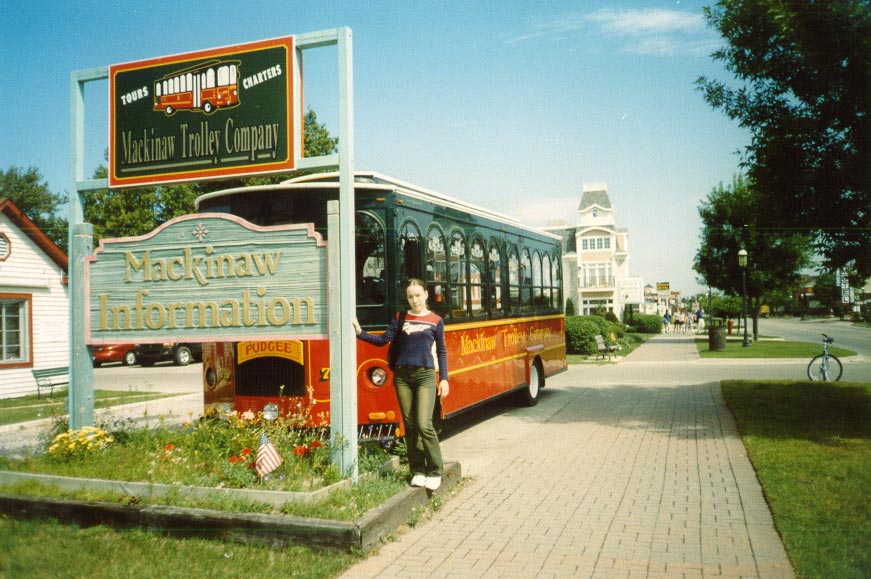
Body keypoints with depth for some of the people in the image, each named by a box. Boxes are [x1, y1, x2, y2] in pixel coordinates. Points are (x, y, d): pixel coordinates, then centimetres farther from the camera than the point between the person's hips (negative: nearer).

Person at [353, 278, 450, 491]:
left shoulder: (435, 321, 4)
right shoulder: (400, 318, 9)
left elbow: (441, 352, 7)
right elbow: (384, 340, 0)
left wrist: (444, 378, 0)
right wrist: (361, 333, -14)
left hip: (425, 375, -3)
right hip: (402, 375, 3)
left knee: (424, 424, -12)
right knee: (410, 425, 6)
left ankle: (435, 471, 2)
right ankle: (417, 470, 16)